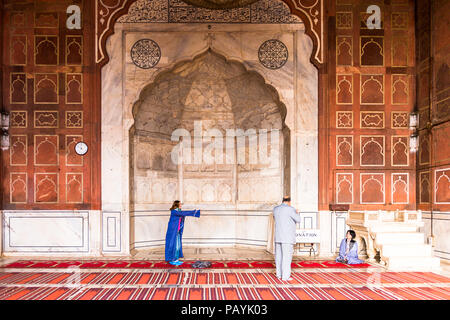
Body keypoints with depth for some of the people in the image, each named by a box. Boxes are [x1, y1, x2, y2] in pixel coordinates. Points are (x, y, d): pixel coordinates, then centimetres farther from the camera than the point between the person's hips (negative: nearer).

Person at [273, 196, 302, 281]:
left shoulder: (276, 209, 9)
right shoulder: (290, 209, -12)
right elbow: (298, 220, -5)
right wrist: (296, 213, 17)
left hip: (278, 237, 7)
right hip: (287, 237, -7)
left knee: (279, 256, 12)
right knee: (287, 256, -3)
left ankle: (279, 274, 18)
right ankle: (285, 276, -2)